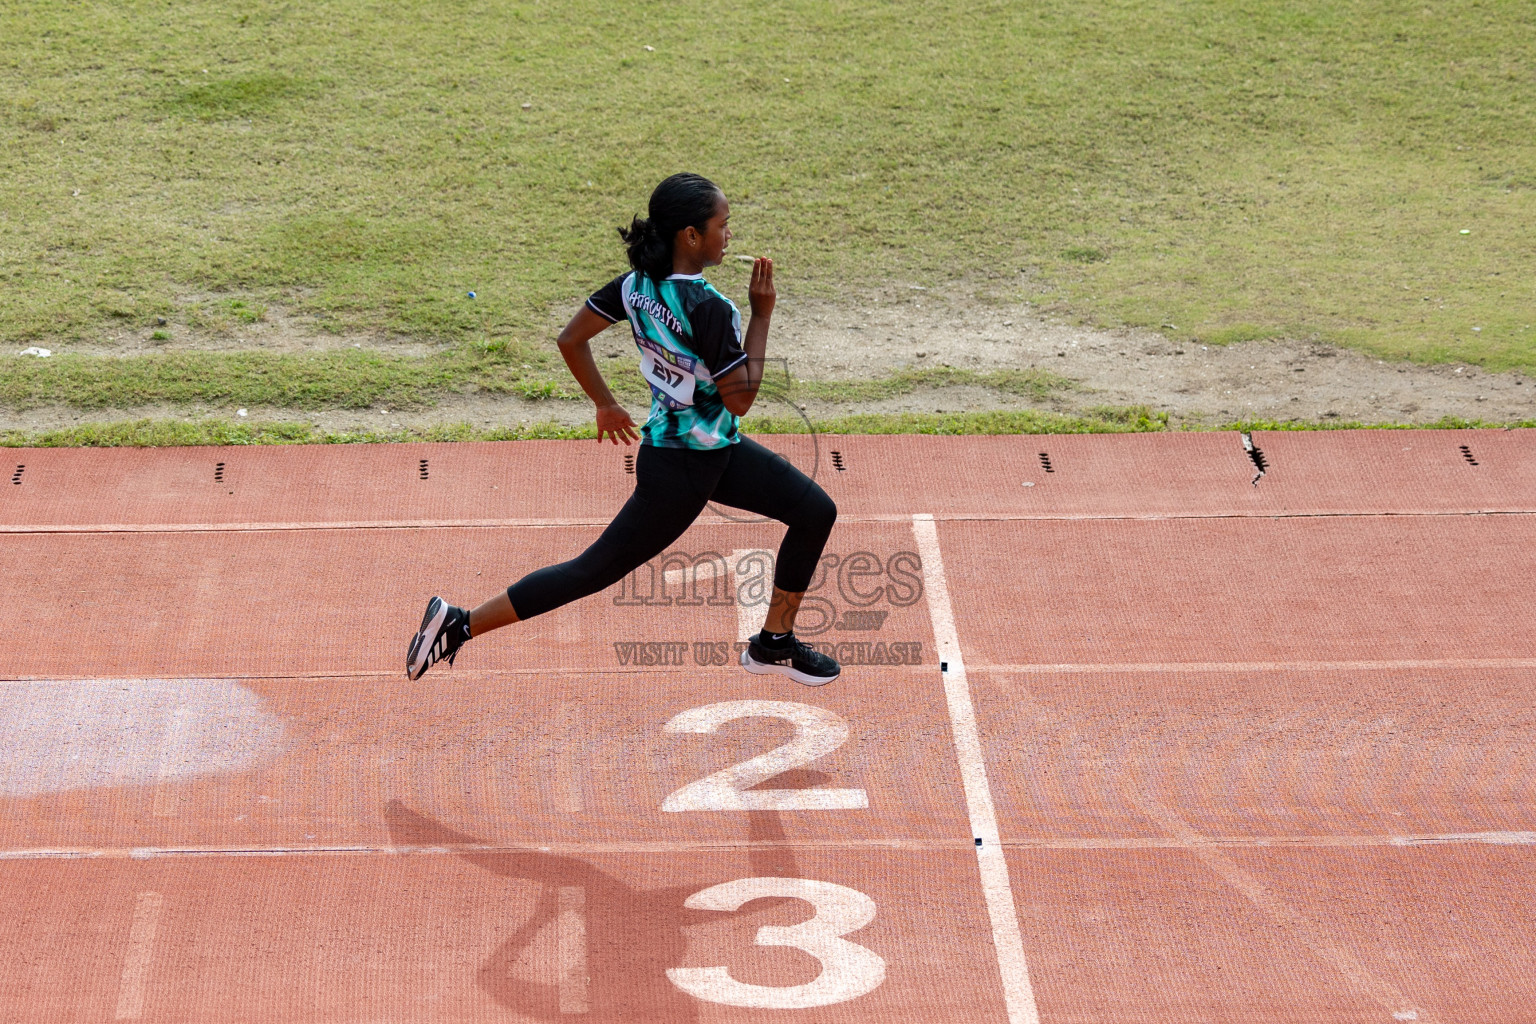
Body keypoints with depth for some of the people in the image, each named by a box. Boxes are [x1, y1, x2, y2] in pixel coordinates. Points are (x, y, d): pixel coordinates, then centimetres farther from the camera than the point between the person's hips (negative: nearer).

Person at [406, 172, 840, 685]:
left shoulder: (638, 284, -4)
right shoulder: (708, 308, -29)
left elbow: (570, 340, 4)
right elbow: (740, 397, -22)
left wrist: (606, 403, 17)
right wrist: (761, 314, -18)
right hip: (681, 470, -9)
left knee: (815, 512, 16)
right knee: (592, 572, 0)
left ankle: (775, 644, 30)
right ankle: (459, 624, 6)